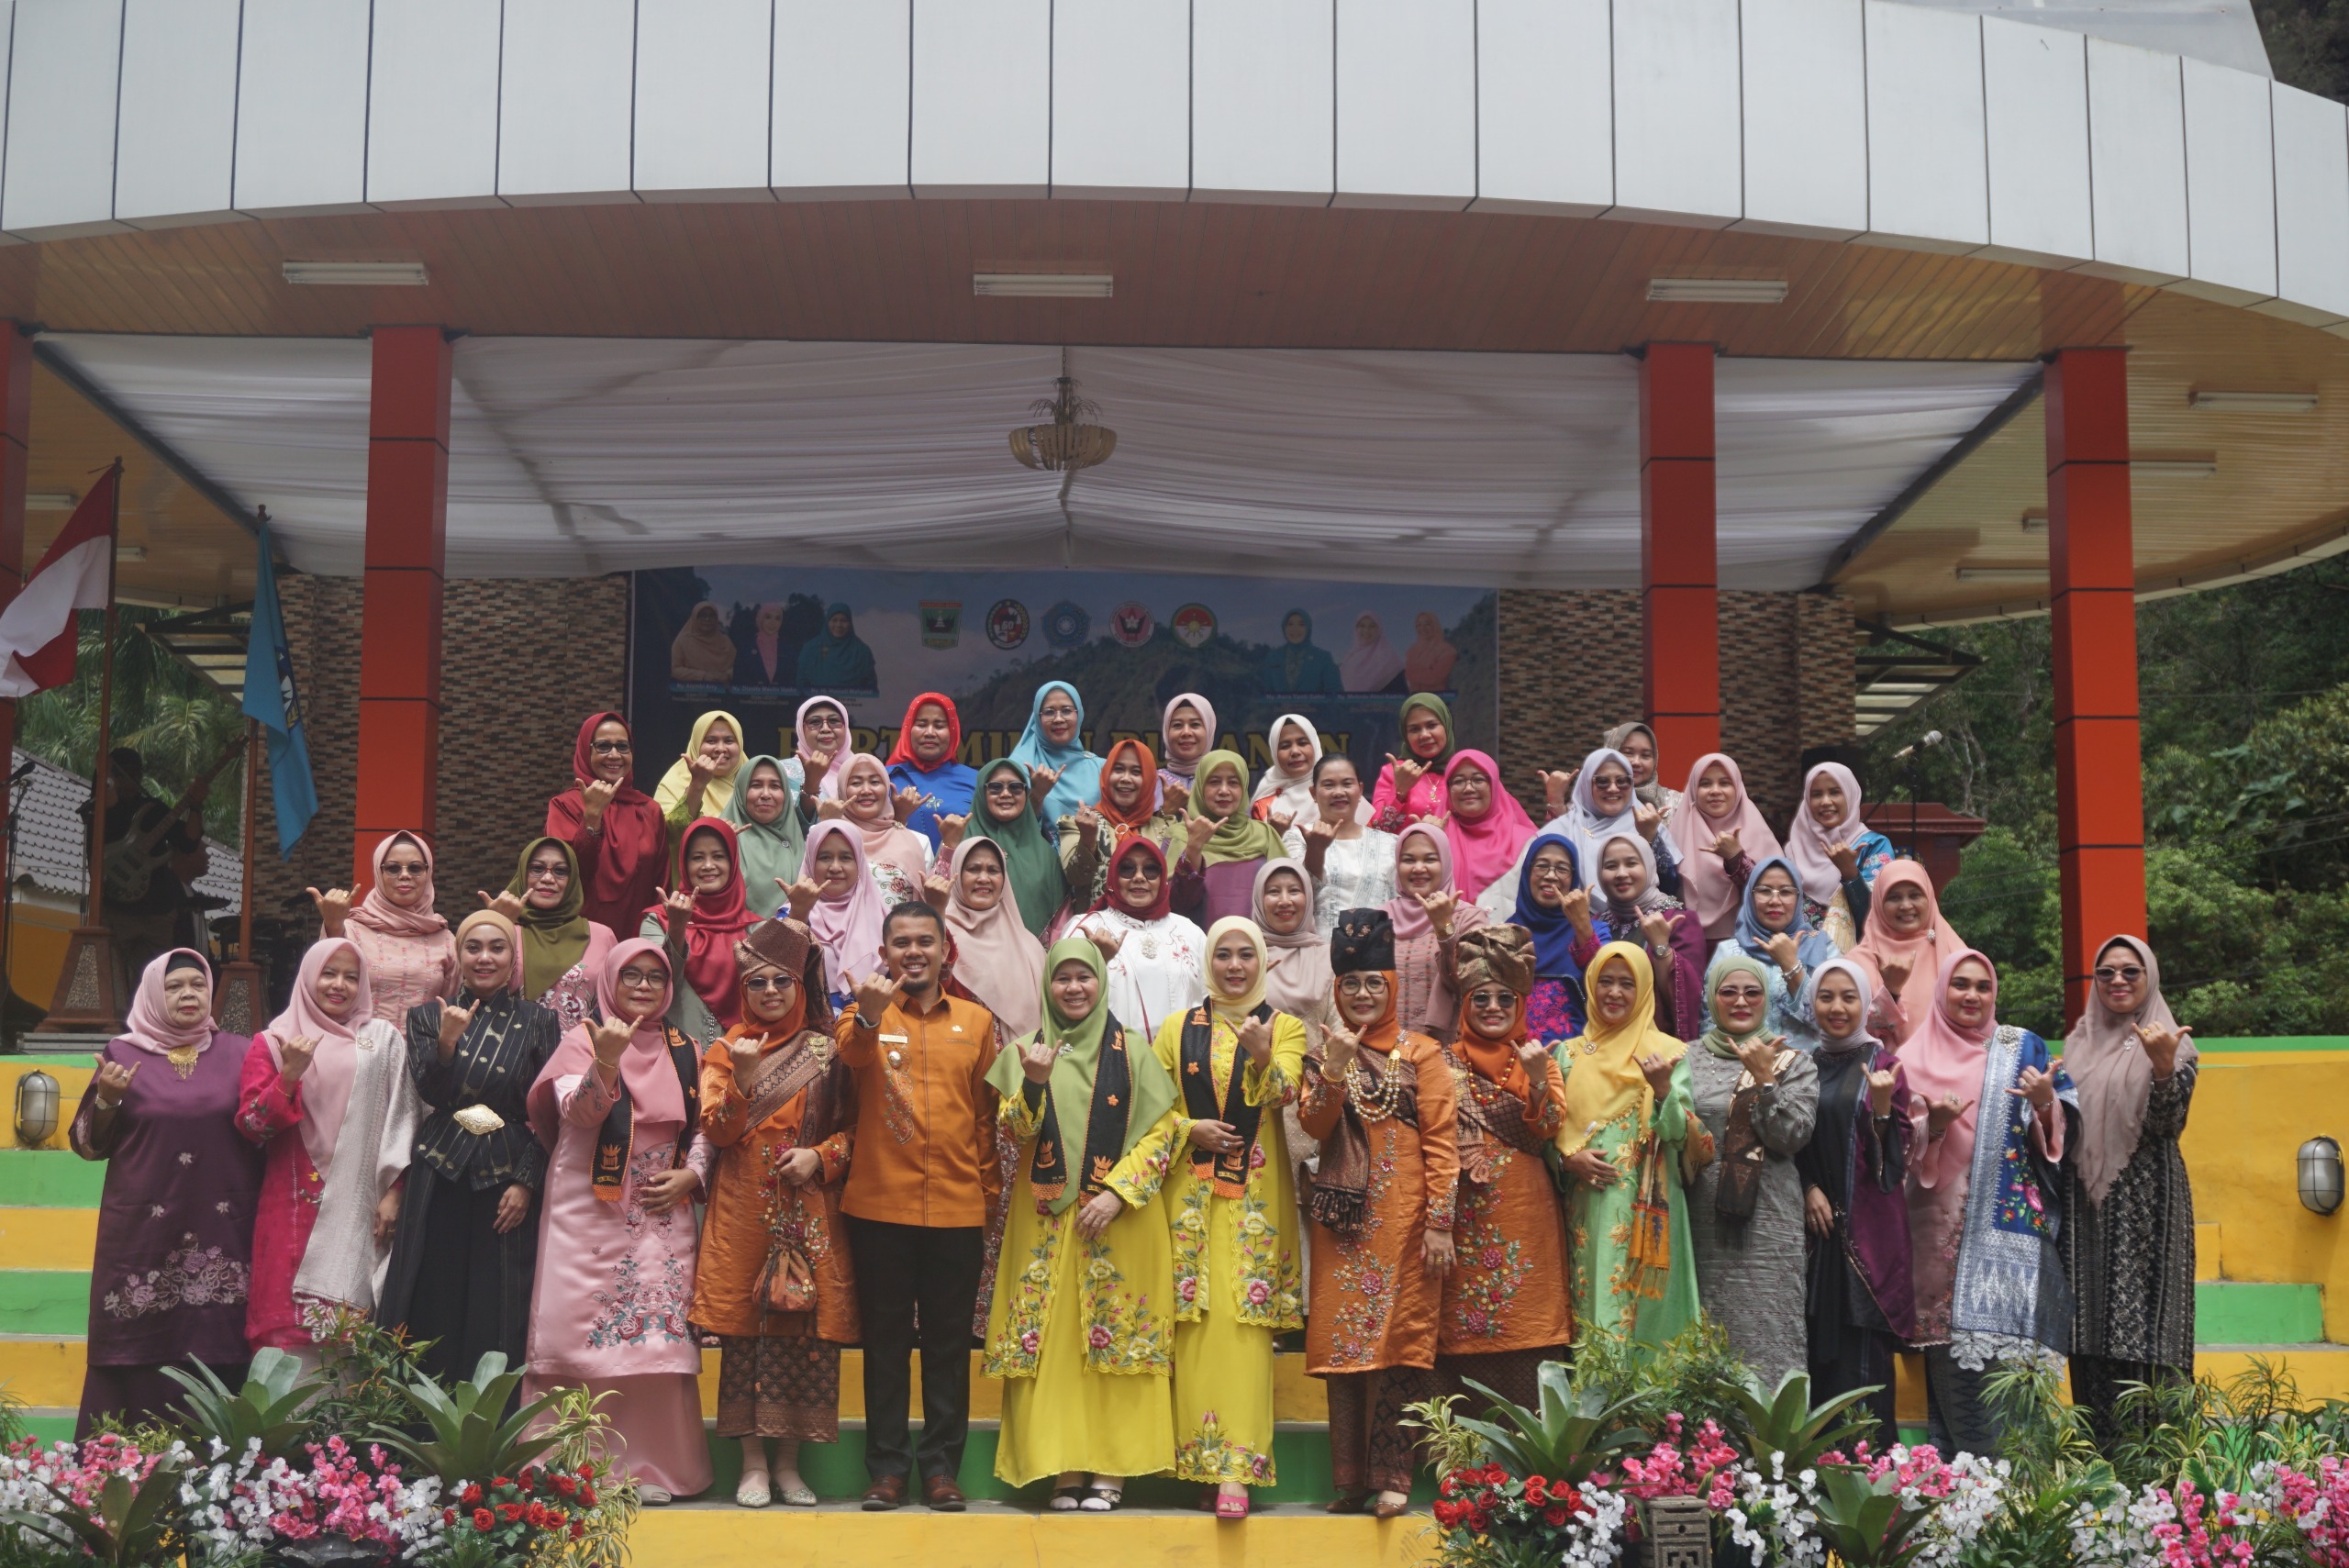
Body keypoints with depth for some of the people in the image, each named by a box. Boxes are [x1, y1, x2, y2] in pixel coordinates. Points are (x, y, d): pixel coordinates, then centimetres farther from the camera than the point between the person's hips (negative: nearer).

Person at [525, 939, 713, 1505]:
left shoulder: (685, 1053, 13)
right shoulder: (582, 1040, 1)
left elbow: (703, 1128, 16)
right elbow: (578, 1111, -15)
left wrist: (690, 1173, -2)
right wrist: (606, 1062, -31)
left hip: (662, 1214, 3)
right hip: (590, 1210, -3)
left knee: (657, 1335, -1)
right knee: (583, 1331, -7)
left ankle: (647, 1465, 6)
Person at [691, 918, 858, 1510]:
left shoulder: (826, 1052, 8)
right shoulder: (726, 1050, 8)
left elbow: (852, 1127, 9)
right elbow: (717, 1132, -2)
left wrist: (821, 1155, -10)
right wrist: (740, 1079, -17)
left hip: (809, 1212, 0)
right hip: (743, 1209, 0)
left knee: (804, 1324, -2)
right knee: (744, 1327, -2)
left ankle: (789, 1460, 9)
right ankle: (753, 1461, 6)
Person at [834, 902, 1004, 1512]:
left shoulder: (977, 1021, 9)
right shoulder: (866, 1016, 2)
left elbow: (988, 1115, 12)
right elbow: (851, 1054, -21)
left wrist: (988, 1197, 8)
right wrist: (868, 1017, -43)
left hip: (957, 1209, 2)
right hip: (880, 1207, -1)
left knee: (949, 1342, 7)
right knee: (886, 1340, 6)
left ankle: (941, 1466, 15)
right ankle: (887, 1467, 13)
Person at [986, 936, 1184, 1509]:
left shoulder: (1132, 1051, 5)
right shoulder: (1025, 1051, 9)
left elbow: (1162, 1130, 0)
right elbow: (1013, 1130, -2)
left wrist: (1117, 1193, -11)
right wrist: (1034, 1082, -21)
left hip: (1120, 1217, -1)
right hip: (1045, 1221, 1)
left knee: (1116, 1338, -2)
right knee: (1049, 1343, -1)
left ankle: (1110, 1468, 4)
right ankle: (1063, 1468, 5)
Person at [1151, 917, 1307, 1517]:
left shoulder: (1285, 1028, 7)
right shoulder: (1177, 1029, 11)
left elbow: (1281, 1095, -11)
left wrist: (1262, 1057, -31)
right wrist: (1190, 1130, -8)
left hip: (1256, 1196, -1)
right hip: (1192, 1193, 1)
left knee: (1246, 1322, -9)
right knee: (1196, 1321, -3)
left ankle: (1236, 1470, -12)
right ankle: (1200, 1463, 3)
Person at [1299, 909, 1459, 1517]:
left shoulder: (1421, 1052, 2)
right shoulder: (1324, 1052, 12)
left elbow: (1440, 1141, -4)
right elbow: (1314, 1124, -1)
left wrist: (1439, 1221, -10)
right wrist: (1335, 1067, -15)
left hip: (1402, 1212, -3)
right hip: (1342, 1215, 3)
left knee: (1396, 1334, -6)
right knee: (1341, 1337, 2)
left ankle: (1391, 1475, -1)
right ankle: (1351, 1479, 8)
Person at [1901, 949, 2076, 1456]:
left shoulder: (2023, 1048, 11)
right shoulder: (1916, 1058, 11)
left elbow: (2065, 1133, 6)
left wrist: (2045, 1103, -15)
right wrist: (1932, 1125, -12)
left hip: (2014, 1224, 0)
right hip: (1946, 1231, 0)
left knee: (2011, 1337, -9)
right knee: (1954, 1349, -6)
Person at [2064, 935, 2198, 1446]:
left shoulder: (2171, 1044, 0)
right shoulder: (2078, 1044, 14)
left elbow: (2168, 1123, -12)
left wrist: (2162, 1067, -28)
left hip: (2146, 1206, -4)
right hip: (2086, 1206, 4)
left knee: (2143, 1328, -8)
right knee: (2090, 1330, 3)